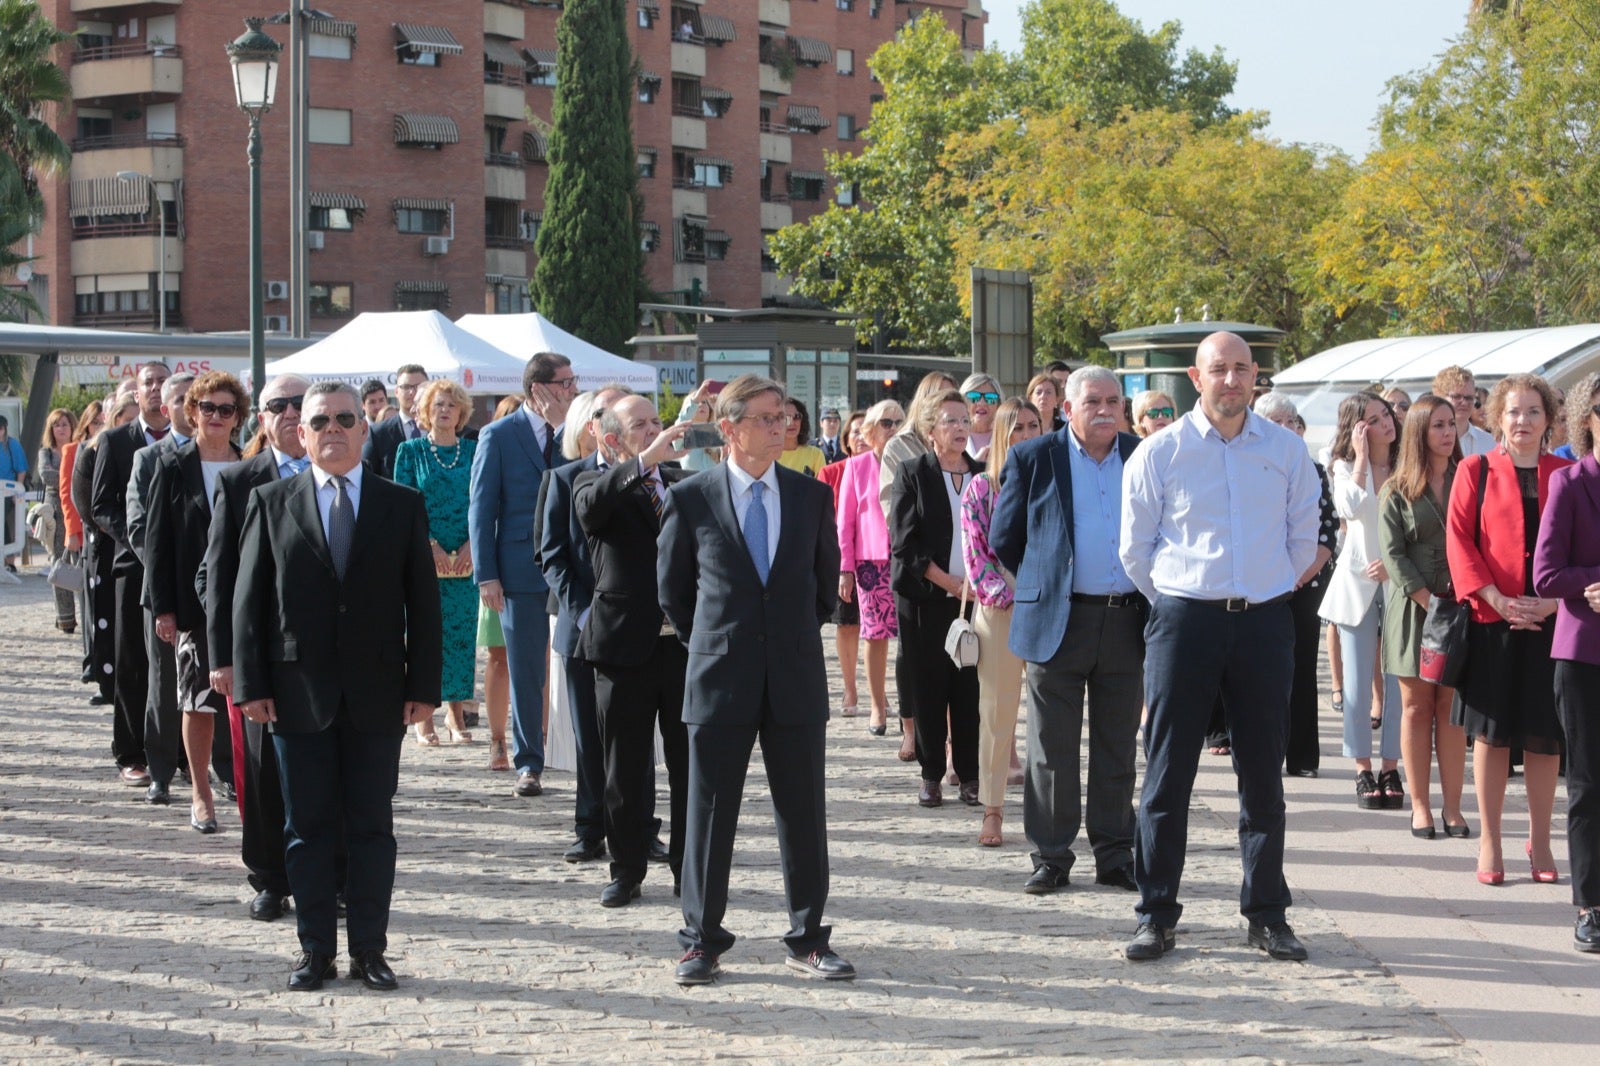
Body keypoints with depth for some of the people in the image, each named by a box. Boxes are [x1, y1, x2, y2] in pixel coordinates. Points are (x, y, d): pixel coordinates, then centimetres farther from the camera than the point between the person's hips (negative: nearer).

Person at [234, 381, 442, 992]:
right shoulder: (271, 504, 5)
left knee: (372, 827, 4)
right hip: (299, 694, 0)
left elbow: (423, 602, 4)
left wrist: (423, 687, -2)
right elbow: (249, 599, 3)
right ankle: (315, 949, 13)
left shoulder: (403, 506, 6)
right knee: (307, 827, 5)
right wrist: (251, 684, -5)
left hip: (376, 696, 0)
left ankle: (369, 950, 12)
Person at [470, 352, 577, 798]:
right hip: (522, 572, -2)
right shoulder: (499, 436, 0)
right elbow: (481, 508, -1)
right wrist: (486, 574, -8)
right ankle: (528, 764, 13)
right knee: (525, 674, 4)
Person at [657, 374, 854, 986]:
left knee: (803, 813, 5)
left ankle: (807, 940, 14)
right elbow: (672, 586, 9)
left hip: (797, 677, 2)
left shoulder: (811, 496, 5)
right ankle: (702, 942, 12)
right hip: (720, 681, -2)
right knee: (709, 814, 3)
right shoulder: (691, 498, -2)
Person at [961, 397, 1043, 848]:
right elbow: (975, 554, 1)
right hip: (999, 609, -1)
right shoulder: (981, 488, 5)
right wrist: (1004, 595, -10)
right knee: (997, 709, 0)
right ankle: (992, 808, 6)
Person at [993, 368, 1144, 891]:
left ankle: (1114, 855, 16)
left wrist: (1150, 598, 7)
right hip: (1058, 621, -2)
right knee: (1052, 749, 2)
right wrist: (1041, 585, 6)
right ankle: (1050, 857, 10)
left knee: (1118, 749, 8)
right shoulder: (1033, 460, 1)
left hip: (1125, 624, 2)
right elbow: (1004, 540, 6)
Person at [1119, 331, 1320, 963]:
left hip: (1265, 623, 2)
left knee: (1263, 774, 6)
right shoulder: (1159, 453, 0)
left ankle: (1267, 914, 14)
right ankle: (1156, 916, 6)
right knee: (1167, 774, 0)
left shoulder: (1286, 450, 5)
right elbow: (1135, 547, 7)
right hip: (1184, 621, -1)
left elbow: (1303, 539, 15)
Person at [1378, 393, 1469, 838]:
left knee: (1452, 709, 1)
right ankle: (1420, 805, 5)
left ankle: (1452, 806, 2)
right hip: (1413, 607, -1)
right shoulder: (1397, 492, 3)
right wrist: (1429, 601, -13)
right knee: (1417, 708, 2)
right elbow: (1393, 553, -3)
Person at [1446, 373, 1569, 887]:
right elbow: (1458, 540, -2)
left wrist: (1556, 599, -9)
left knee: (1545, 735, 4)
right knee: (1492, 730, 1)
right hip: (1492, 619, -1)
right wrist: (1496, 598, -13)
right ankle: (1489, 840, 9)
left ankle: (1539, 841, 15)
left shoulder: (1566, 474, 8)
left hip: (1550, 621, 2)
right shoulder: (1476, 471, 3)